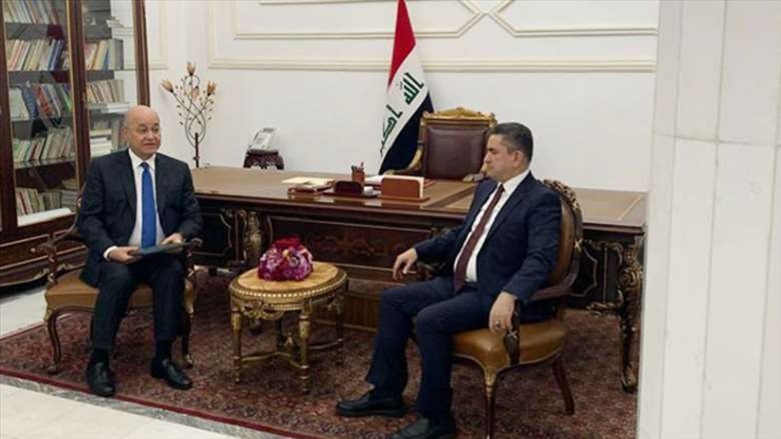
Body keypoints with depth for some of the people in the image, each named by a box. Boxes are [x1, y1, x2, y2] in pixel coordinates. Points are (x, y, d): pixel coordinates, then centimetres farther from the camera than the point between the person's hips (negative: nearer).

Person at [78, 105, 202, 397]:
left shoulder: (178, 170, 9)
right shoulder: (103, 168, 2)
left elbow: (193, 216, 9)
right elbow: (88, 219, -3)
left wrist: (180, 235, -14)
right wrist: (110, 250, -21)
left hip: (161, 256, 2)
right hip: (115, 256, -2)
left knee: (173, 273, -31)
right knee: (118, 277, -34)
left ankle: (163, 358, -22)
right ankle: (98, 362, -20)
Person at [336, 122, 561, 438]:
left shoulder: (542, 200, -14)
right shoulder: (486, 188, 13)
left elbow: (540, 258, -27)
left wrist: (509, 296, -42)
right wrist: (418, 250, 12)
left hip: (492, 294, -9)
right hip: (458, 282, 9)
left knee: (429, 320, -27)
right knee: (393, 300, 2)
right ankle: (386, 393, 11)